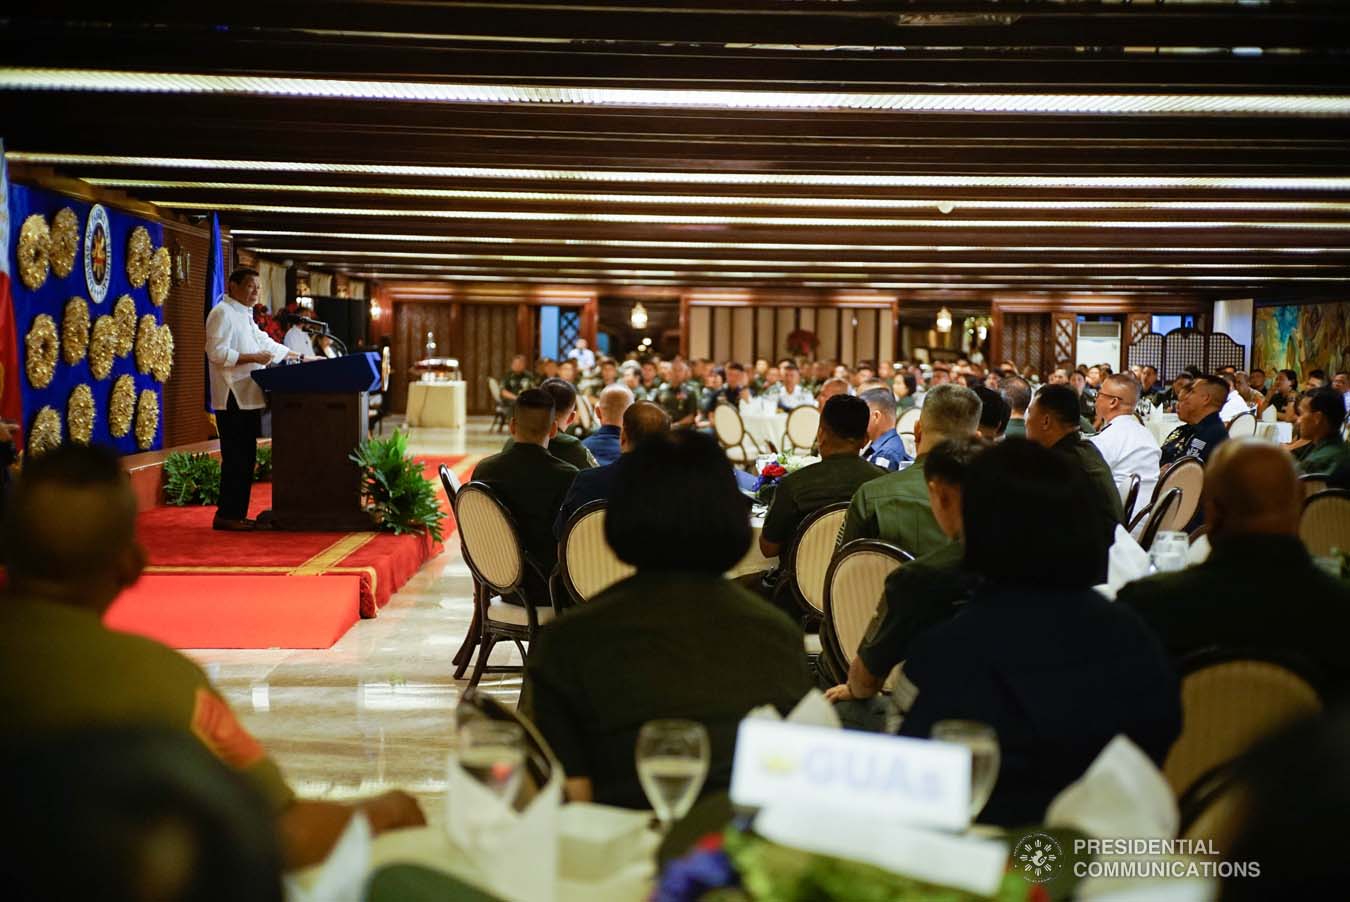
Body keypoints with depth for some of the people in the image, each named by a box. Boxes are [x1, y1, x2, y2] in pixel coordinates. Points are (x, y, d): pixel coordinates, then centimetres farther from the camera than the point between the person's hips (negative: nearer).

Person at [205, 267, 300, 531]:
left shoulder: (244, 314, 21)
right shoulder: (222, 313, -10)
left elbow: (264, 342, 26)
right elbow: (216, 352, -19)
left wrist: (298, 357, 22)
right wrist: (252, 357, -19)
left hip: (248, 398, 10)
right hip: (233, 399, -10)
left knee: (245, 459, 10)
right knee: (236, 459, -8)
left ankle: (237, 514, 15)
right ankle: (226, 515, -3)